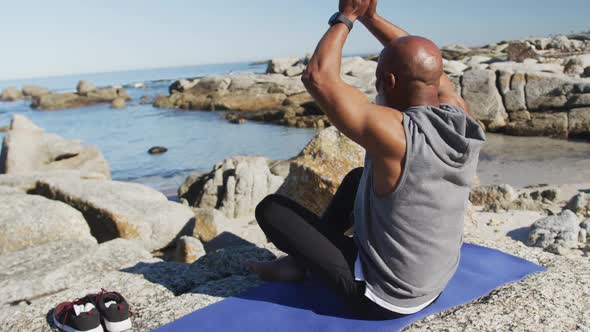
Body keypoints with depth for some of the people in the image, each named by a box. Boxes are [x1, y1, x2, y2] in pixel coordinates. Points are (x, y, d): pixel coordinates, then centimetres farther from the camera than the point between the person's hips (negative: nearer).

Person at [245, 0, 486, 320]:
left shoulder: (394, 132, -32)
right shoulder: (461, 119, -12)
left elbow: (317, 76, -23)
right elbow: (424, 65, 5)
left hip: (383, 298, -7)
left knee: (270, 208, -3)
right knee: (357, 177, 23)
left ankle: (303, 261, 26)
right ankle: (305, 257, 33)